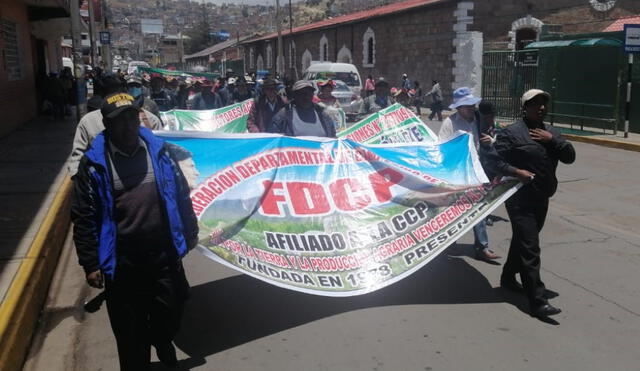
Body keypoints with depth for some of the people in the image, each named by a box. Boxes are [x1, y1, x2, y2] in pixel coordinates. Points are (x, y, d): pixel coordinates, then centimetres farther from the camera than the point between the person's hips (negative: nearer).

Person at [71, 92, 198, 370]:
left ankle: (163, 342, 51)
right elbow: (83, 217, -5)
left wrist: (190, 233, 13)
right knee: (130, 329, 10)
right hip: (122, 264, -2)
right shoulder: (94, 163, -7)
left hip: (165, 256, 3)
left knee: (170, 313, 18)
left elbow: (181, 195, 9)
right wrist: (90, 263, -6)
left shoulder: (159, 151, 0)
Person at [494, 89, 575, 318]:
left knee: (522, 241, 21)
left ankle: (508, 278, 40)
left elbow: (570, 157, 4)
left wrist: (552, 140, -10)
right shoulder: (511, 132, -8)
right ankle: (537, 301, -11)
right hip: (520, 199, -8)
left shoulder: (551, 132, 13)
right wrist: (516, 172, -24)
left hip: (541, 199, 8)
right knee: (530, 249, -11)